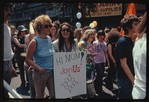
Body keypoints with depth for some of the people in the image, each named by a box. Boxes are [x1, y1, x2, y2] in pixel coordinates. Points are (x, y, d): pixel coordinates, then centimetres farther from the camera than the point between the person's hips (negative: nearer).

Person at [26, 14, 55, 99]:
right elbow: (28, 59, -12)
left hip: (51, 72, 5)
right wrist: (39, 68, -25)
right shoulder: (35, 42, -13)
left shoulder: (49, 39, 5)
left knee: (54, 95, 8)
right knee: (40, 96, 10)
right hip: (40, 73, -5)